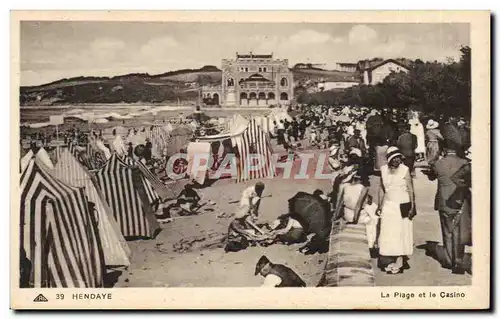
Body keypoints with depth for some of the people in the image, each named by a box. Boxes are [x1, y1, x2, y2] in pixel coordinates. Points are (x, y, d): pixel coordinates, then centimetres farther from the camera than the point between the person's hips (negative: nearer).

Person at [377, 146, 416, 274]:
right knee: (387, 234, 1)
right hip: (388, 207, 4)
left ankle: (400, 262, 5)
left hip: (402, 206, -4)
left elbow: (410, 190, -5)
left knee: (401, 233, 0)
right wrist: (380, 206, 11)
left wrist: (412, 207, -9)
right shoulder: (384, 170, 4)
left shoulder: (405, 170, -7)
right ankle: (388, 262, 7)